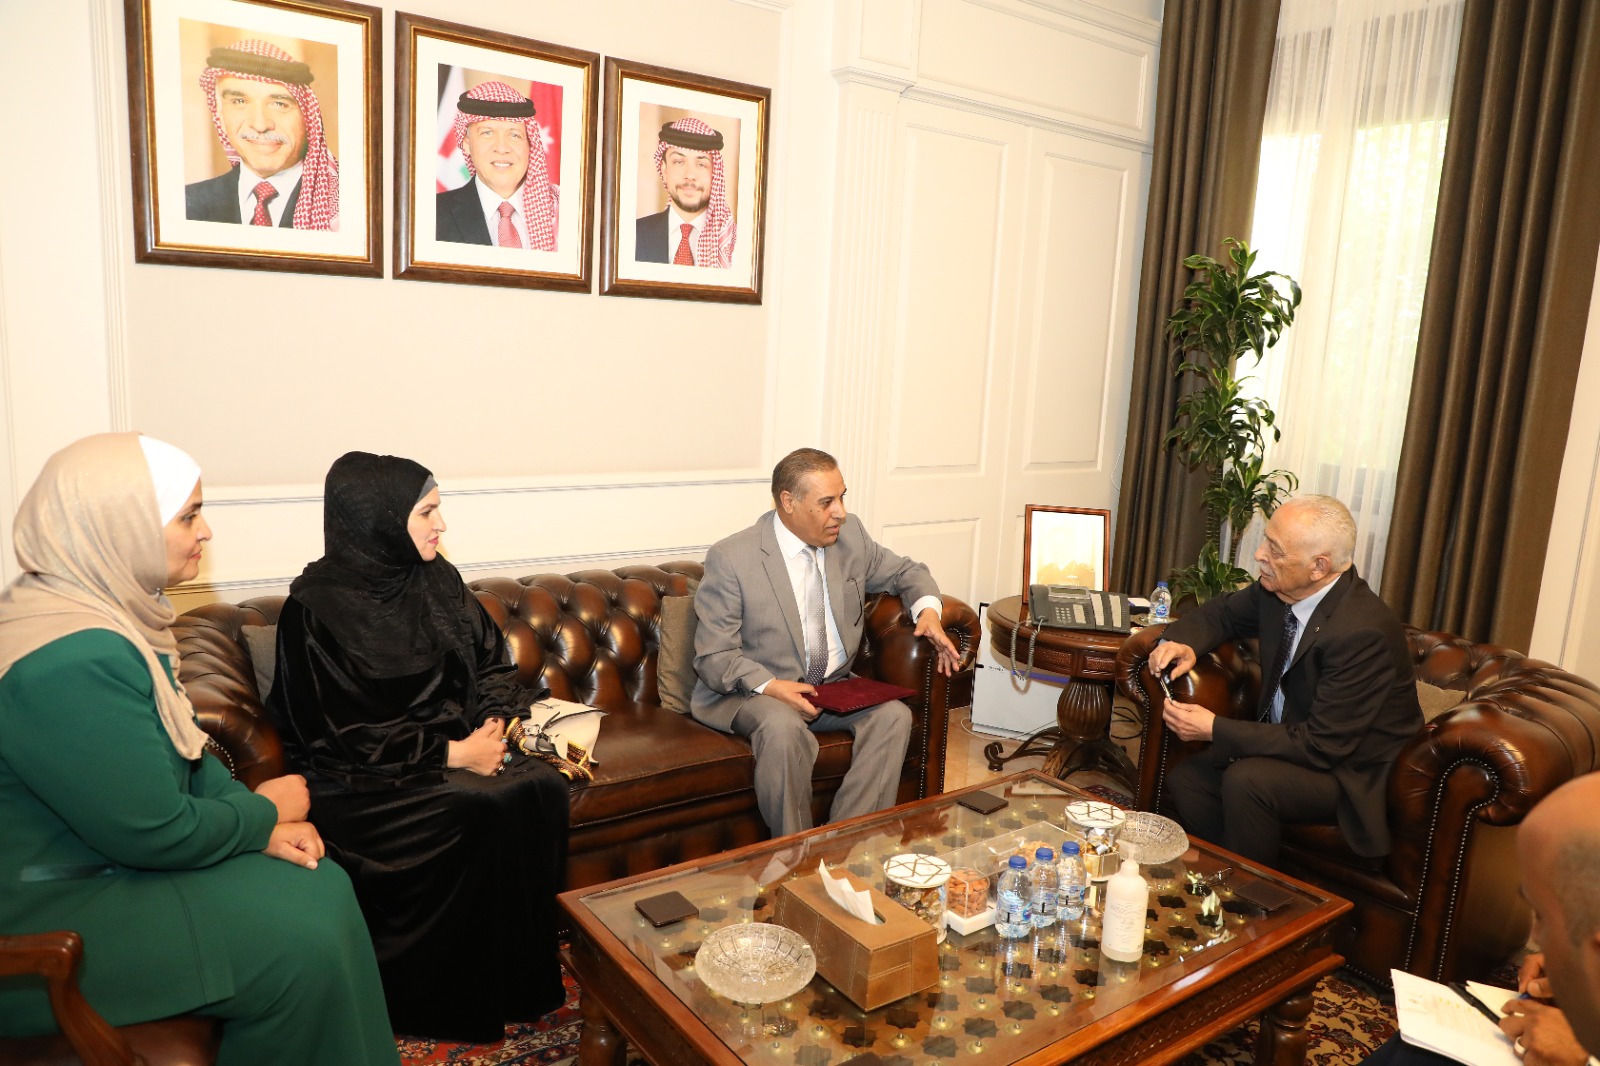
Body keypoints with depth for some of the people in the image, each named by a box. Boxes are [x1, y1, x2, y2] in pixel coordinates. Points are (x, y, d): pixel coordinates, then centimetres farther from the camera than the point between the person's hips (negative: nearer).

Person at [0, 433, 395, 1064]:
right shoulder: (75, 661, -29)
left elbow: (183, 748, 12)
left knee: (322, 887, 1)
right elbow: (155, 834, -25)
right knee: (302, 941, -15)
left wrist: (261, 825, -2)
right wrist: (265, 812, -7)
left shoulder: (116, 611, 3)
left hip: (106, 862, 10)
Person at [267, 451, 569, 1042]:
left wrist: (494, 721, -8)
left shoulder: (437, 578, 6)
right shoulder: (316, 605, -13)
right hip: (365, 774, -6)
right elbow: (341, 734, -15)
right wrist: (451, 753, -19)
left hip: (457, 745, 6)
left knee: (541, 786, -21)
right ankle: (464, 1000, -10)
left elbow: (492, 660, 12)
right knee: (488, 807, -29)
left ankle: (528, 979, -7)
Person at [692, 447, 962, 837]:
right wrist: (770, 687, -30)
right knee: (784, 728, -36)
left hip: (835, 686, 5)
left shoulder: (850, 536, 1)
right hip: (755, 692, -5)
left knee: (893, 715, -22)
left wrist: (928, 610, -5)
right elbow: (713, 657, -13)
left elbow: (905, 572, 18)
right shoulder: (730, 558, -14)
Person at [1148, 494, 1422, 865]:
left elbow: (1323, 746, -28)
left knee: (1247, 780, -29)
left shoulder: (1361, 633, -30)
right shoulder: (1277, 590, -8)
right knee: (1184, 779, -8)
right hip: (1293, 738, 7)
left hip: (1355, 775, -7)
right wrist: (1182, 643, -10)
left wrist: (1214, 729, -27)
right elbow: (1221, 613, 13)